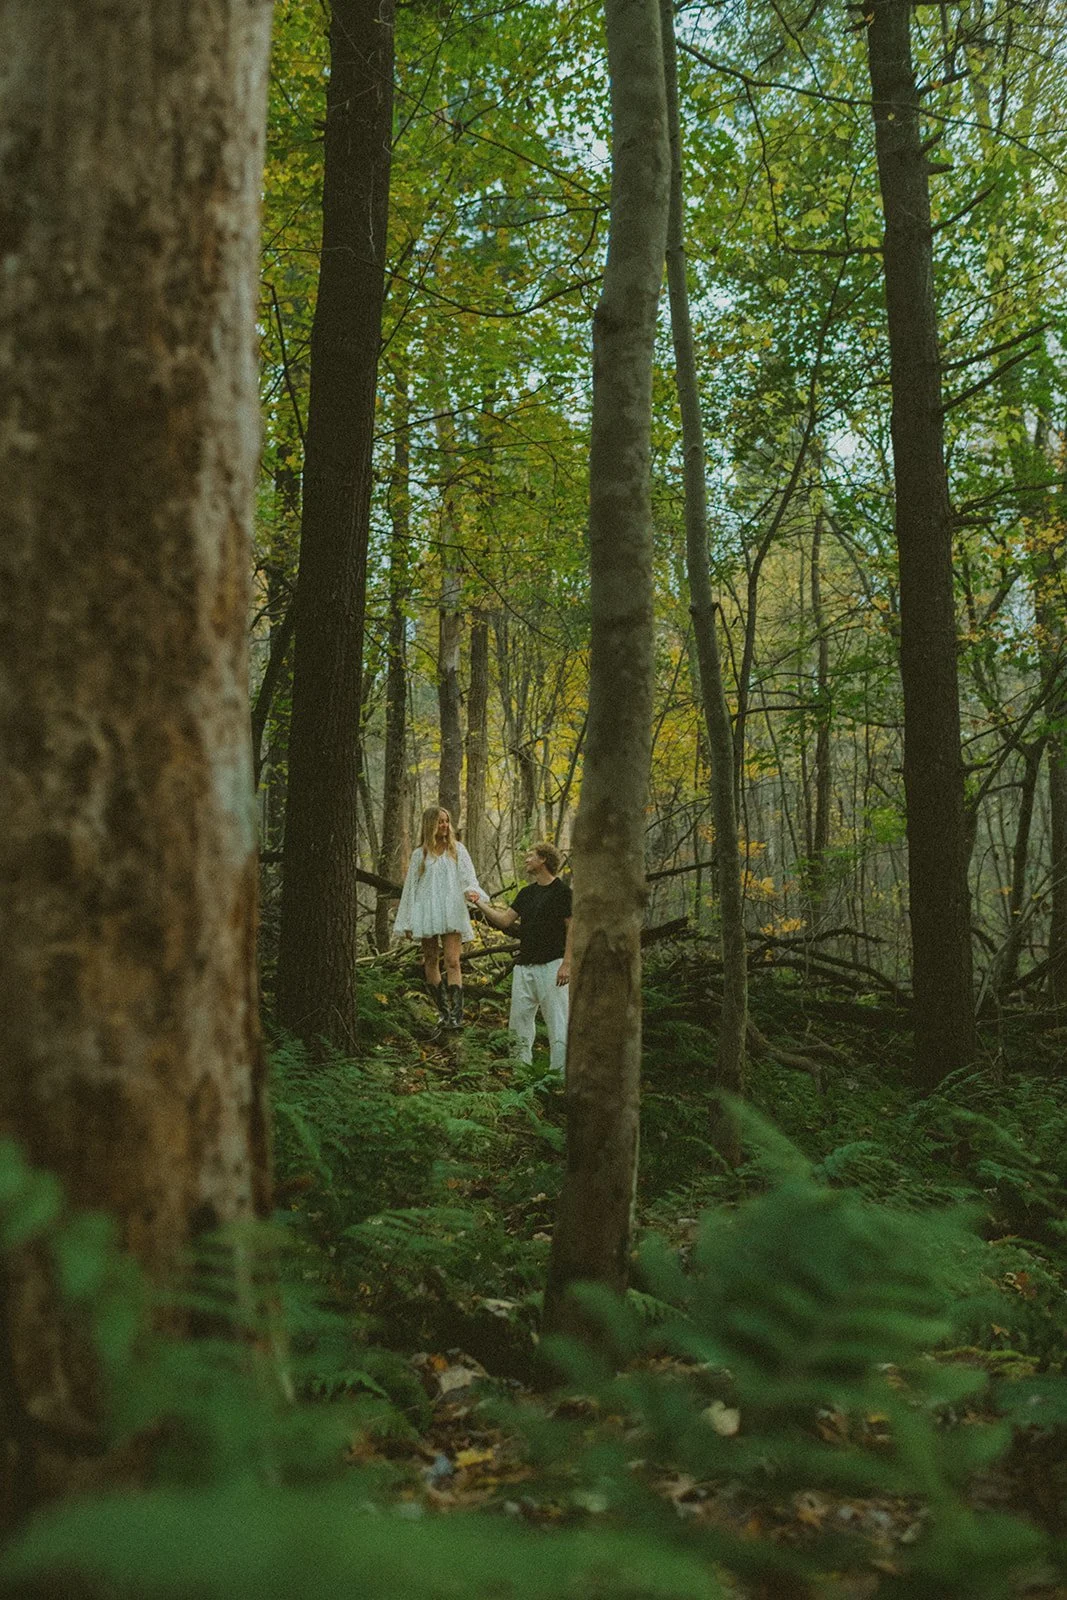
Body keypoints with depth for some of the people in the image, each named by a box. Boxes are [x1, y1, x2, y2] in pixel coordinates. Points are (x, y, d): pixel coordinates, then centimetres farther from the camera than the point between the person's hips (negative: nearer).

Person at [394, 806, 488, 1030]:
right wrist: (408, 922, 8)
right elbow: (411, 887, 10)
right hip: (427, 914, 2)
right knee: (431, 961, 5)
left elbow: (468, 876, 3)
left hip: (452, 914, -2)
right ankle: (444, 1010, 15)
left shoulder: (457, 849, 7)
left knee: (452, 962, -11)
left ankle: (456, 1013, -15)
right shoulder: (419, 854, 8)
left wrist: (473, 892, -21)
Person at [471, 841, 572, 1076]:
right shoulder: (526, 893, 16)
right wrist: (480, 903, 8)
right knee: (520, 1018, 8)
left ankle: (560, 1073, -5)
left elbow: (572, 929, -9)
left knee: (557, 1021, -7)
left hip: (551, 966, -7)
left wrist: (566, 963, -16)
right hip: (524, 966, 8)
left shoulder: (562, 892, -6)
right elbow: (505, 920, 13)